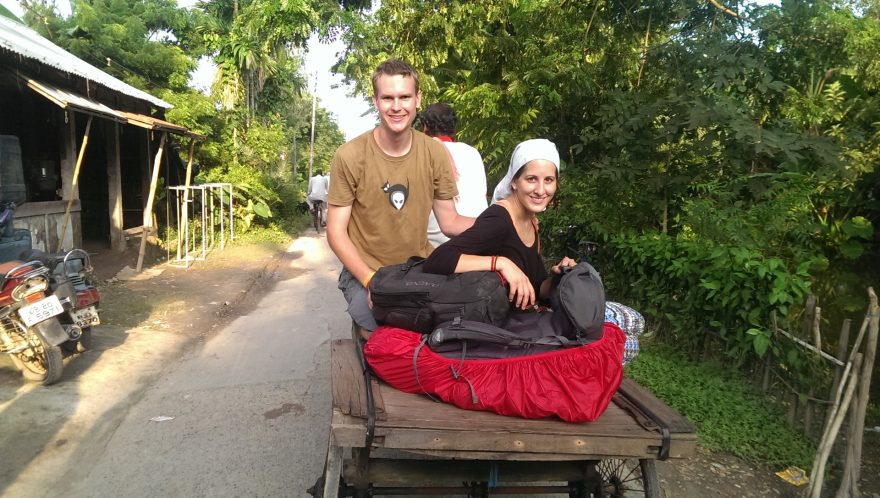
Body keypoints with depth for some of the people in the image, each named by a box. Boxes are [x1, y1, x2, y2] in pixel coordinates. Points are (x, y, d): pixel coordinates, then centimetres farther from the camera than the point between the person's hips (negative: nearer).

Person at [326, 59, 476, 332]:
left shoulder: (435, 152, -1)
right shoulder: (349, 156, -11)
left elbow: (449, 222, 3)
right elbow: (336, 232, -7)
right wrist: (372, 280, -22)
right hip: (365, 272, -3)